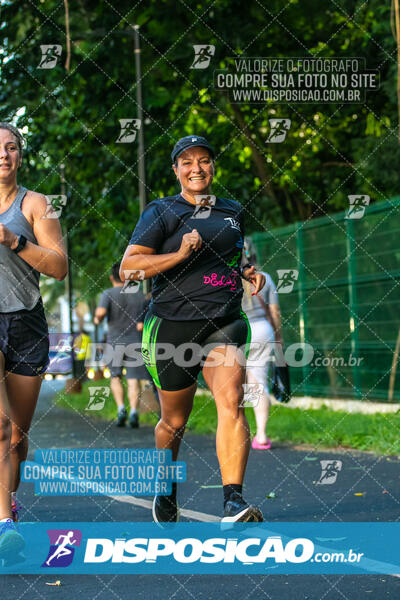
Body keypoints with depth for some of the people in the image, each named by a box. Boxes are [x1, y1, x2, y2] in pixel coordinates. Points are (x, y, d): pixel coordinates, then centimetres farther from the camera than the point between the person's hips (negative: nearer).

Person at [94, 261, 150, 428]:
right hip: (135, 342, 1)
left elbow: (101, 312, -21)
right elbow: (142, 326, -1)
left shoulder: (108, 294, -5)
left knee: (115, 377, 17)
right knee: (134, 380, -1)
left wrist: (97, 319, 0)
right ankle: (134, 411, -20)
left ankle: (121, 409, 0)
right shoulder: (140, 296, 4)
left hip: (115, 342, -1)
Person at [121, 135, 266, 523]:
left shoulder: (232, 211, 15)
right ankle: (166, 493, 37)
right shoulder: (162, 212, 1)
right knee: (174, 421, 10)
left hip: (225, 323, 2)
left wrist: (249, 272, 11)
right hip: (172, 326, -2)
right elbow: (128, 265, -7)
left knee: (230, 402, -22)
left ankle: (234, 504, -31)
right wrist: (181, 254, -17)